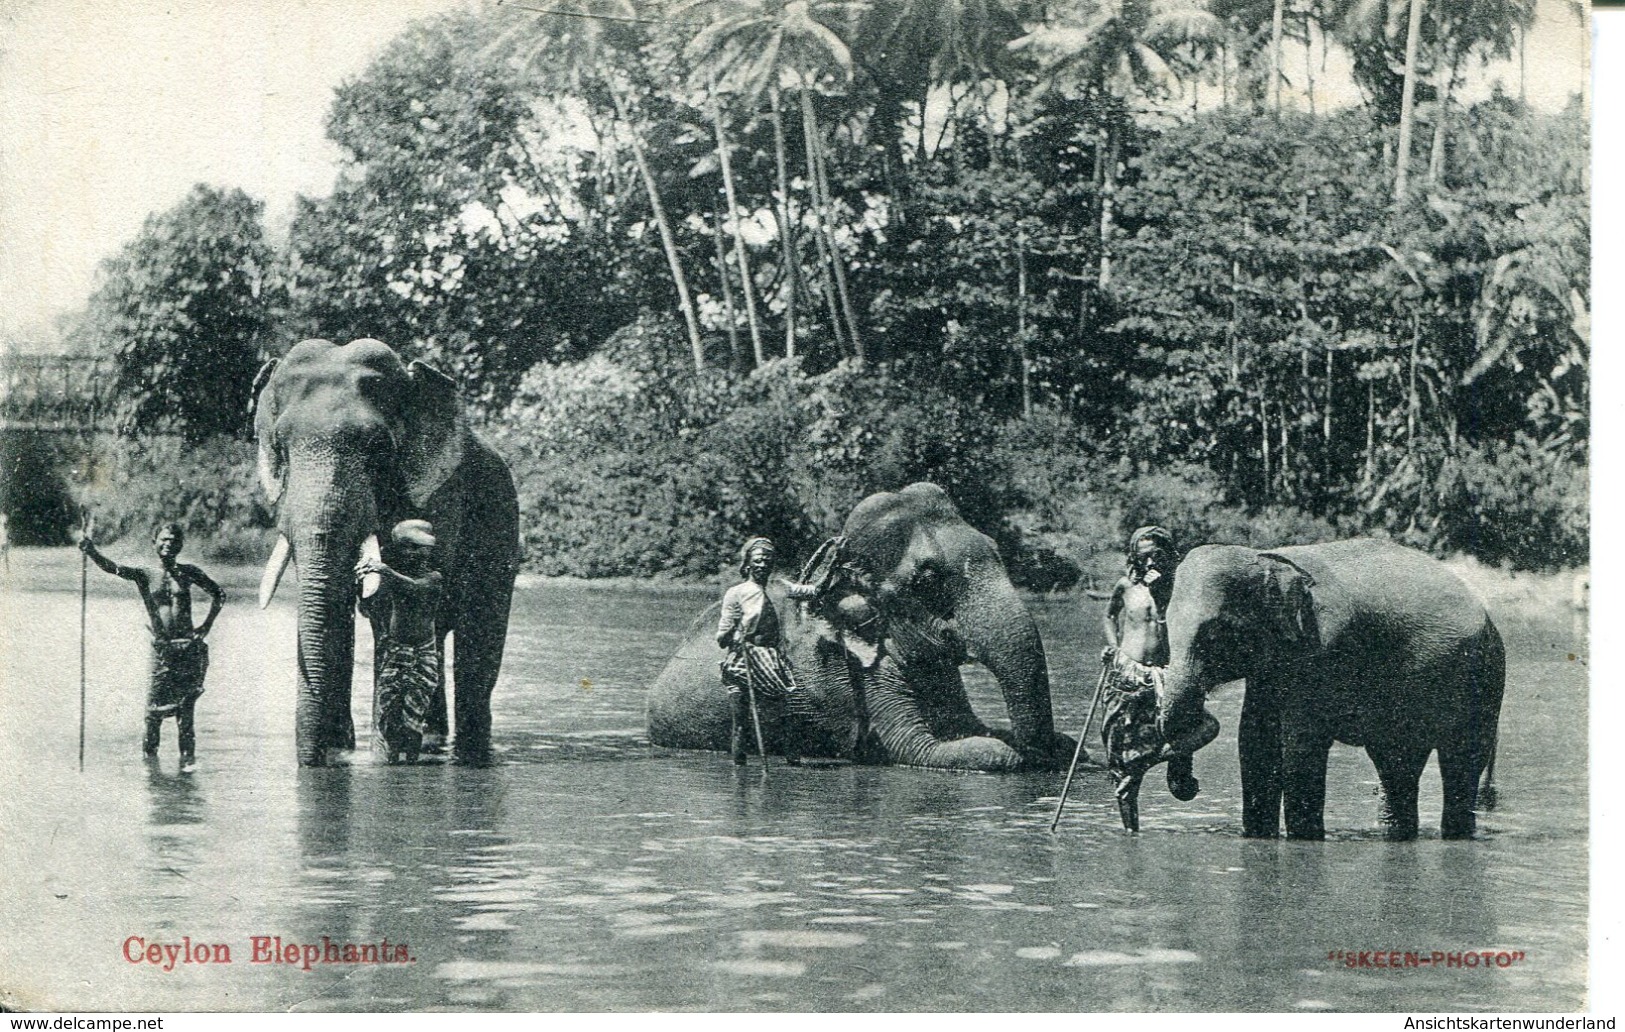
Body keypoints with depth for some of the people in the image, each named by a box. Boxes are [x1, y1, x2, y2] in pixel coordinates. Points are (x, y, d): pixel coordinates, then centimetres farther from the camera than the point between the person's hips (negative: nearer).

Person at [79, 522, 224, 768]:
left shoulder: (188, 573, 8)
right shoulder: (144, 575, 4)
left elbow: (218, 594, 18)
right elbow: (111, 567, -13)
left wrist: (206, 625, 8)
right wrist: (90, 550, -31)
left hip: (189, 647, 0)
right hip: (162, 649, 0)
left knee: (186, 703, -3)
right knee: (155, 704, -2)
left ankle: (187, 755, 3)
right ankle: (149, 747, 20)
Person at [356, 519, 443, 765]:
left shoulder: (433, 578, 0)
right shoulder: (389, 577, 6)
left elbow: (415, 587, -23)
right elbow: (370, 612, 1)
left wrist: (386, 571, -38)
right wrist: (362, 587, -18)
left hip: (422, 656, -2)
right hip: (391, 654, 2)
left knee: (412, 718, -8)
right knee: (385, 713, -5)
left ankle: (408, 760, 0)